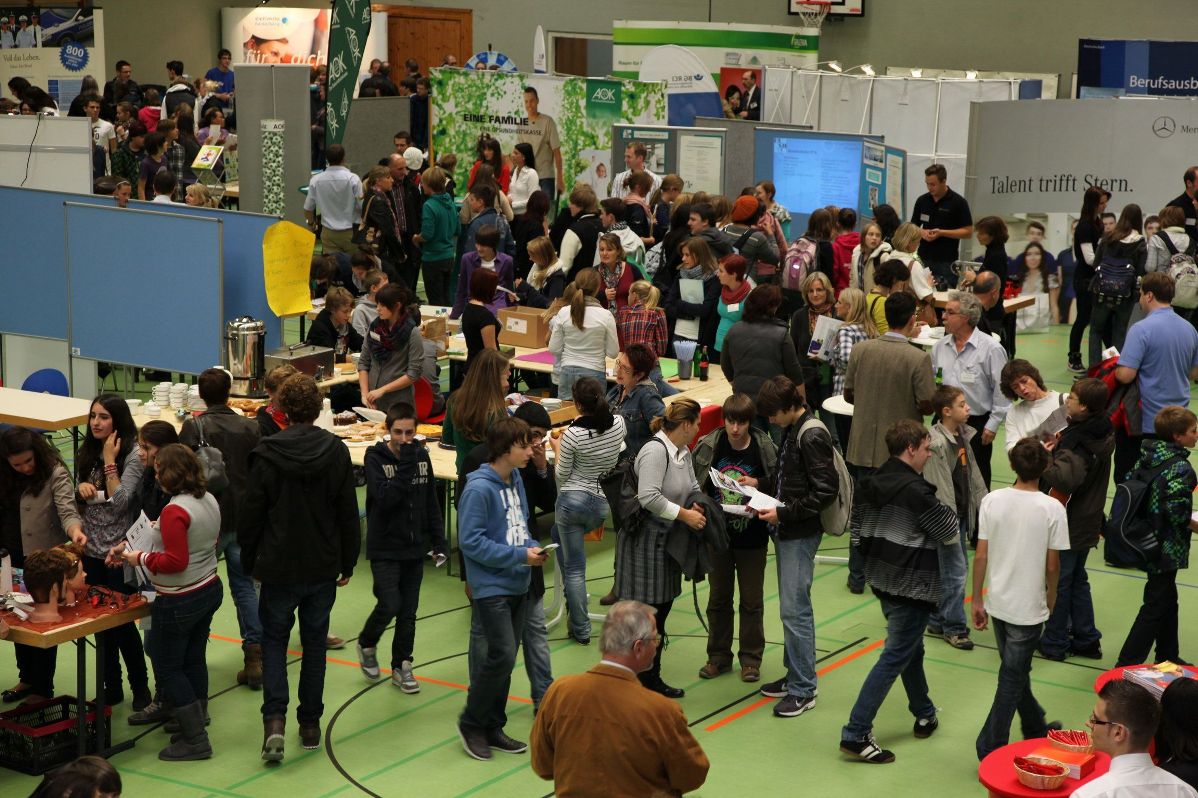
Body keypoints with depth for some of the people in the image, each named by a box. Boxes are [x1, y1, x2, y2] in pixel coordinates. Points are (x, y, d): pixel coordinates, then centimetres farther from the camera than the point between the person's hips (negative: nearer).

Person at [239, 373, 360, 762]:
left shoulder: (266, 454, -12)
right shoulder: (336, 451, -6)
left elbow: (251, 514, -6)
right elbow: (348, 513, 0)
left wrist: (249, 562, 9)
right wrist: (348, 562, 11)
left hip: (279, 567, -2)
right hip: (323, 567, 2)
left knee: (274, 639, 12)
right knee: (314, 643, 14)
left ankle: (274, 719, -4)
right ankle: (310, 723, 19)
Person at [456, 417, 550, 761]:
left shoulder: (517, 480, 8)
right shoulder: (479, 488, -18)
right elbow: (471, 541, -19)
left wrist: (532, 547, -2)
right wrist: (519, 555, -18)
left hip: (517, 586, 8)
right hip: (491, 587, -8)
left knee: (505, 659, 12)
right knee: (501, 656, -11)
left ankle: (492, 727, 23)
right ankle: (471, 723, 7)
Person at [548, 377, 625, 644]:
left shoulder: (573, 434, -19)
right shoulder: (618, 424, -6)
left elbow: (562, 476, -7)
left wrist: (557, 448, 8)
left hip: (572, 499, -5)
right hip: (603, 503, 6)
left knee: (574, 567, 4)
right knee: (559, 534, 33)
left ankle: (580, 629, 8)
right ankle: (573, 597, 35)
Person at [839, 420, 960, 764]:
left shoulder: (868, 484, 1)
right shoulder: (917, 491, -21)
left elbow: (857, 532, 7)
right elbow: (950, 534, -10)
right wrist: (947, 512, 8)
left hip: (881, 579, 9)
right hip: (912, 586, -9)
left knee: (911, 647, 24)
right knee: (895, 657, -3)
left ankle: (924, 716, 40)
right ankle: (856, 734, -5)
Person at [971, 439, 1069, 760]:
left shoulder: (992, 501, -7)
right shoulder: (1052, 508, -15)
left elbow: (981, 557, -5)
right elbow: (1052, 565, -9)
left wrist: (977, 600, 6)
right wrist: (1051, 596, 10)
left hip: (997, 602, 4)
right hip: (1028, 607, -4)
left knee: (1016, 671, 21)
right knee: (1012, 678, 6)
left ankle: (1036, 730, 39)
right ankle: (990, 747, 5)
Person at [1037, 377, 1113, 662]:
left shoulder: (1076, 442, -27)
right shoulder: (1103, 433, 1)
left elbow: (1065, 479, -42)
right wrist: (1058, 446, -2)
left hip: (1067, 526, -8)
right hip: (1087, 524, 8)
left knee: (1057, 583, 7)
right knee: (1078, 580, 21)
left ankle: (1054, 643, 18)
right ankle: (1086, 640, 27)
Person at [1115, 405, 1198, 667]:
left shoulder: (1147, 456, 1)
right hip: (1167, 548, -9)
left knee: (1167, 599, 23)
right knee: (1156, 606, 0)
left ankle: (1167, 657, 36)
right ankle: (1127, 663, 1)